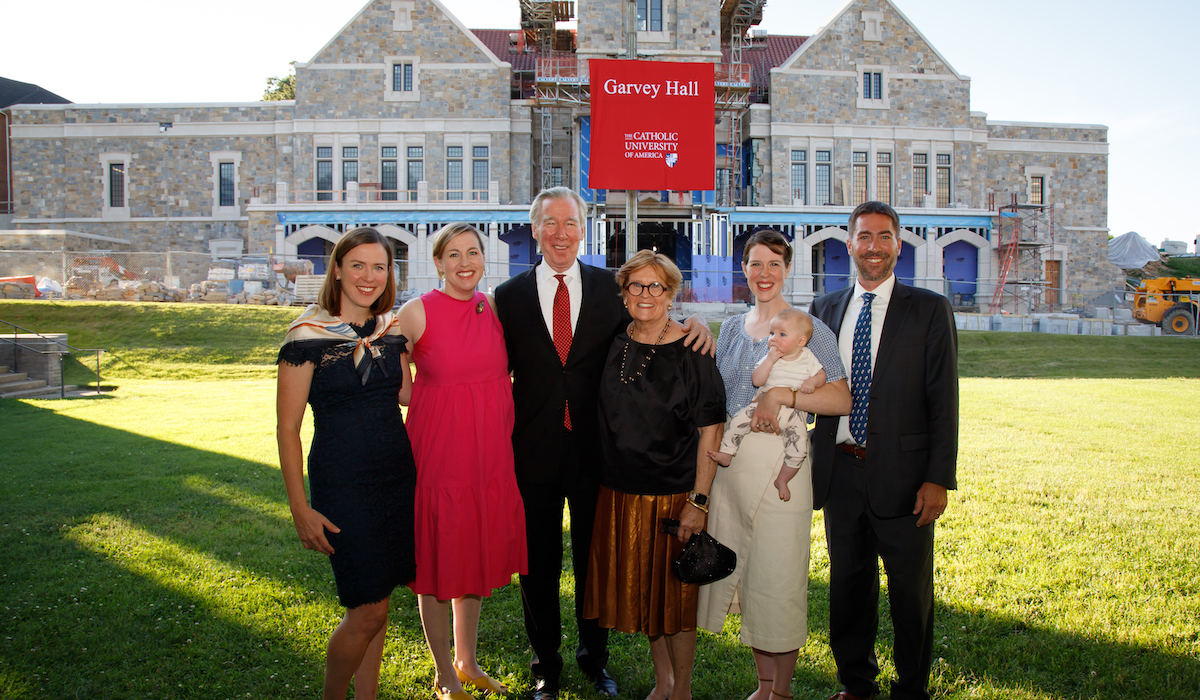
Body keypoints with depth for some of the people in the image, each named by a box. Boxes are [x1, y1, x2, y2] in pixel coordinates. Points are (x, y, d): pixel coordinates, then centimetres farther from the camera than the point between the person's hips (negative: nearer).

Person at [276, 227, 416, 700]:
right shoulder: (307, 336, -11)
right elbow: (287, 429, -9)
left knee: (376, 600, 13)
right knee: (367, 612, -3)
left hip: (398, 477, 5)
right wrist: (300, 509, -11)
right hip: (340, 483, -5)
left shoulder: (393, 329, 5)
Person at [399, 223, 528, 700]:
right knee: (438, 561, 8)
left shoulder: (494, 307, 3)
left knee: (476, 555, 17)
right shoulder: (418, 312, -10)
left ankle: (468, 662, 37)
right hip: (438, 453, -4)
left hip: (490, 454, 5)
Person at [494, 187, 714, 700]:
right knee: (539, 563, 13)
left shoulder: (611, 287, 1)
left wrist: (693, 322, -12)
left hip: (595, 447, 0)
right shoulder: (510, 295, 1)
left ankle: (594, 656, 39)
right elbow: (500, 372, 3)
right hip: (534, 450, 0)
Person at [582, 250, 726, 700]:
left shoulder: (691, 351, -11)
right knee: (638, 591, 16)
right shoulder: (615, 346, 3)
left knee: (675, 594, 8)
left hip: (673, 494, -5)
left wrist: (698, 502, -16)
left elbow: (710, 431, -12)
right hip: (619, 493, 5)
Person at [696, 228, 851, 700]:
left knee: (779, 579, 1)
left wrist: (781, 395, -20)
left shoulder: (808, 328, -4)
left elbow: (842, 400, -12)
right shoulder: (731, 329, 13)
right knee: (743, 576, 11)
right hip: (729, 464, 5)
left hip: (780, 465, -5)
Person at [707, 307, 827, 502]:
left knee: (799, 446, -17)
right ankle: (726, 453, -4)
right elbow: (757, 380, -7)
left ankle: (782, 479, 3)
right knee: (739, 419, -19)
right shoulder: (770, 357, 2)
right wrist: (770, 360, -16)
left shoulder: (807, 357, 5)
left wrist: (812, 381, -12)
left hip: (794, 410, -1)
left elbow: (821, 375, 9)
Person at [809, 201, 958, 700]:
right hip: (839, 469, 3)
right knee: (848, 582, 15)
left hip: (900, 472, -3)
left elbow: (943, 400, -5)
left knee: (910, 588, 9)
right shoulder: (825, 309, 10)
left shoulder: (929, 309, -1)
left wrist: (938, 477, -10)